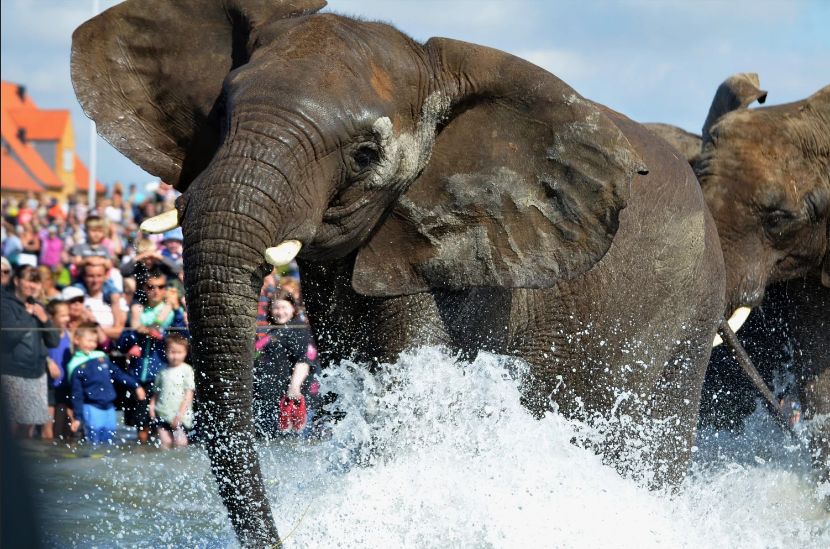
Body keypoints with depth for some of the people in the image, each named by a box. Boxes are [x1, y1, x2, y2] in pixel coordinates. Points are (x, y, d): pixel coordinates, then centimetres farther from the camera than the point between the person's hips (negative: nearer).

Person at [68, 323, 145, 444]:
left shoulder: (102, 357, 8)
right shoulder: (76, 366, -7)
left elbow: (118, 374, 17)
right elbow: (76, 394, -6)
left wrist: (136, 386, 14)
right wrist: (77, 417, -8)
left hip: (109, 407, 6)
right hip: (92, 409, -6)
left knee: (108, 442, 9)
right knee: (94, 444, -8)